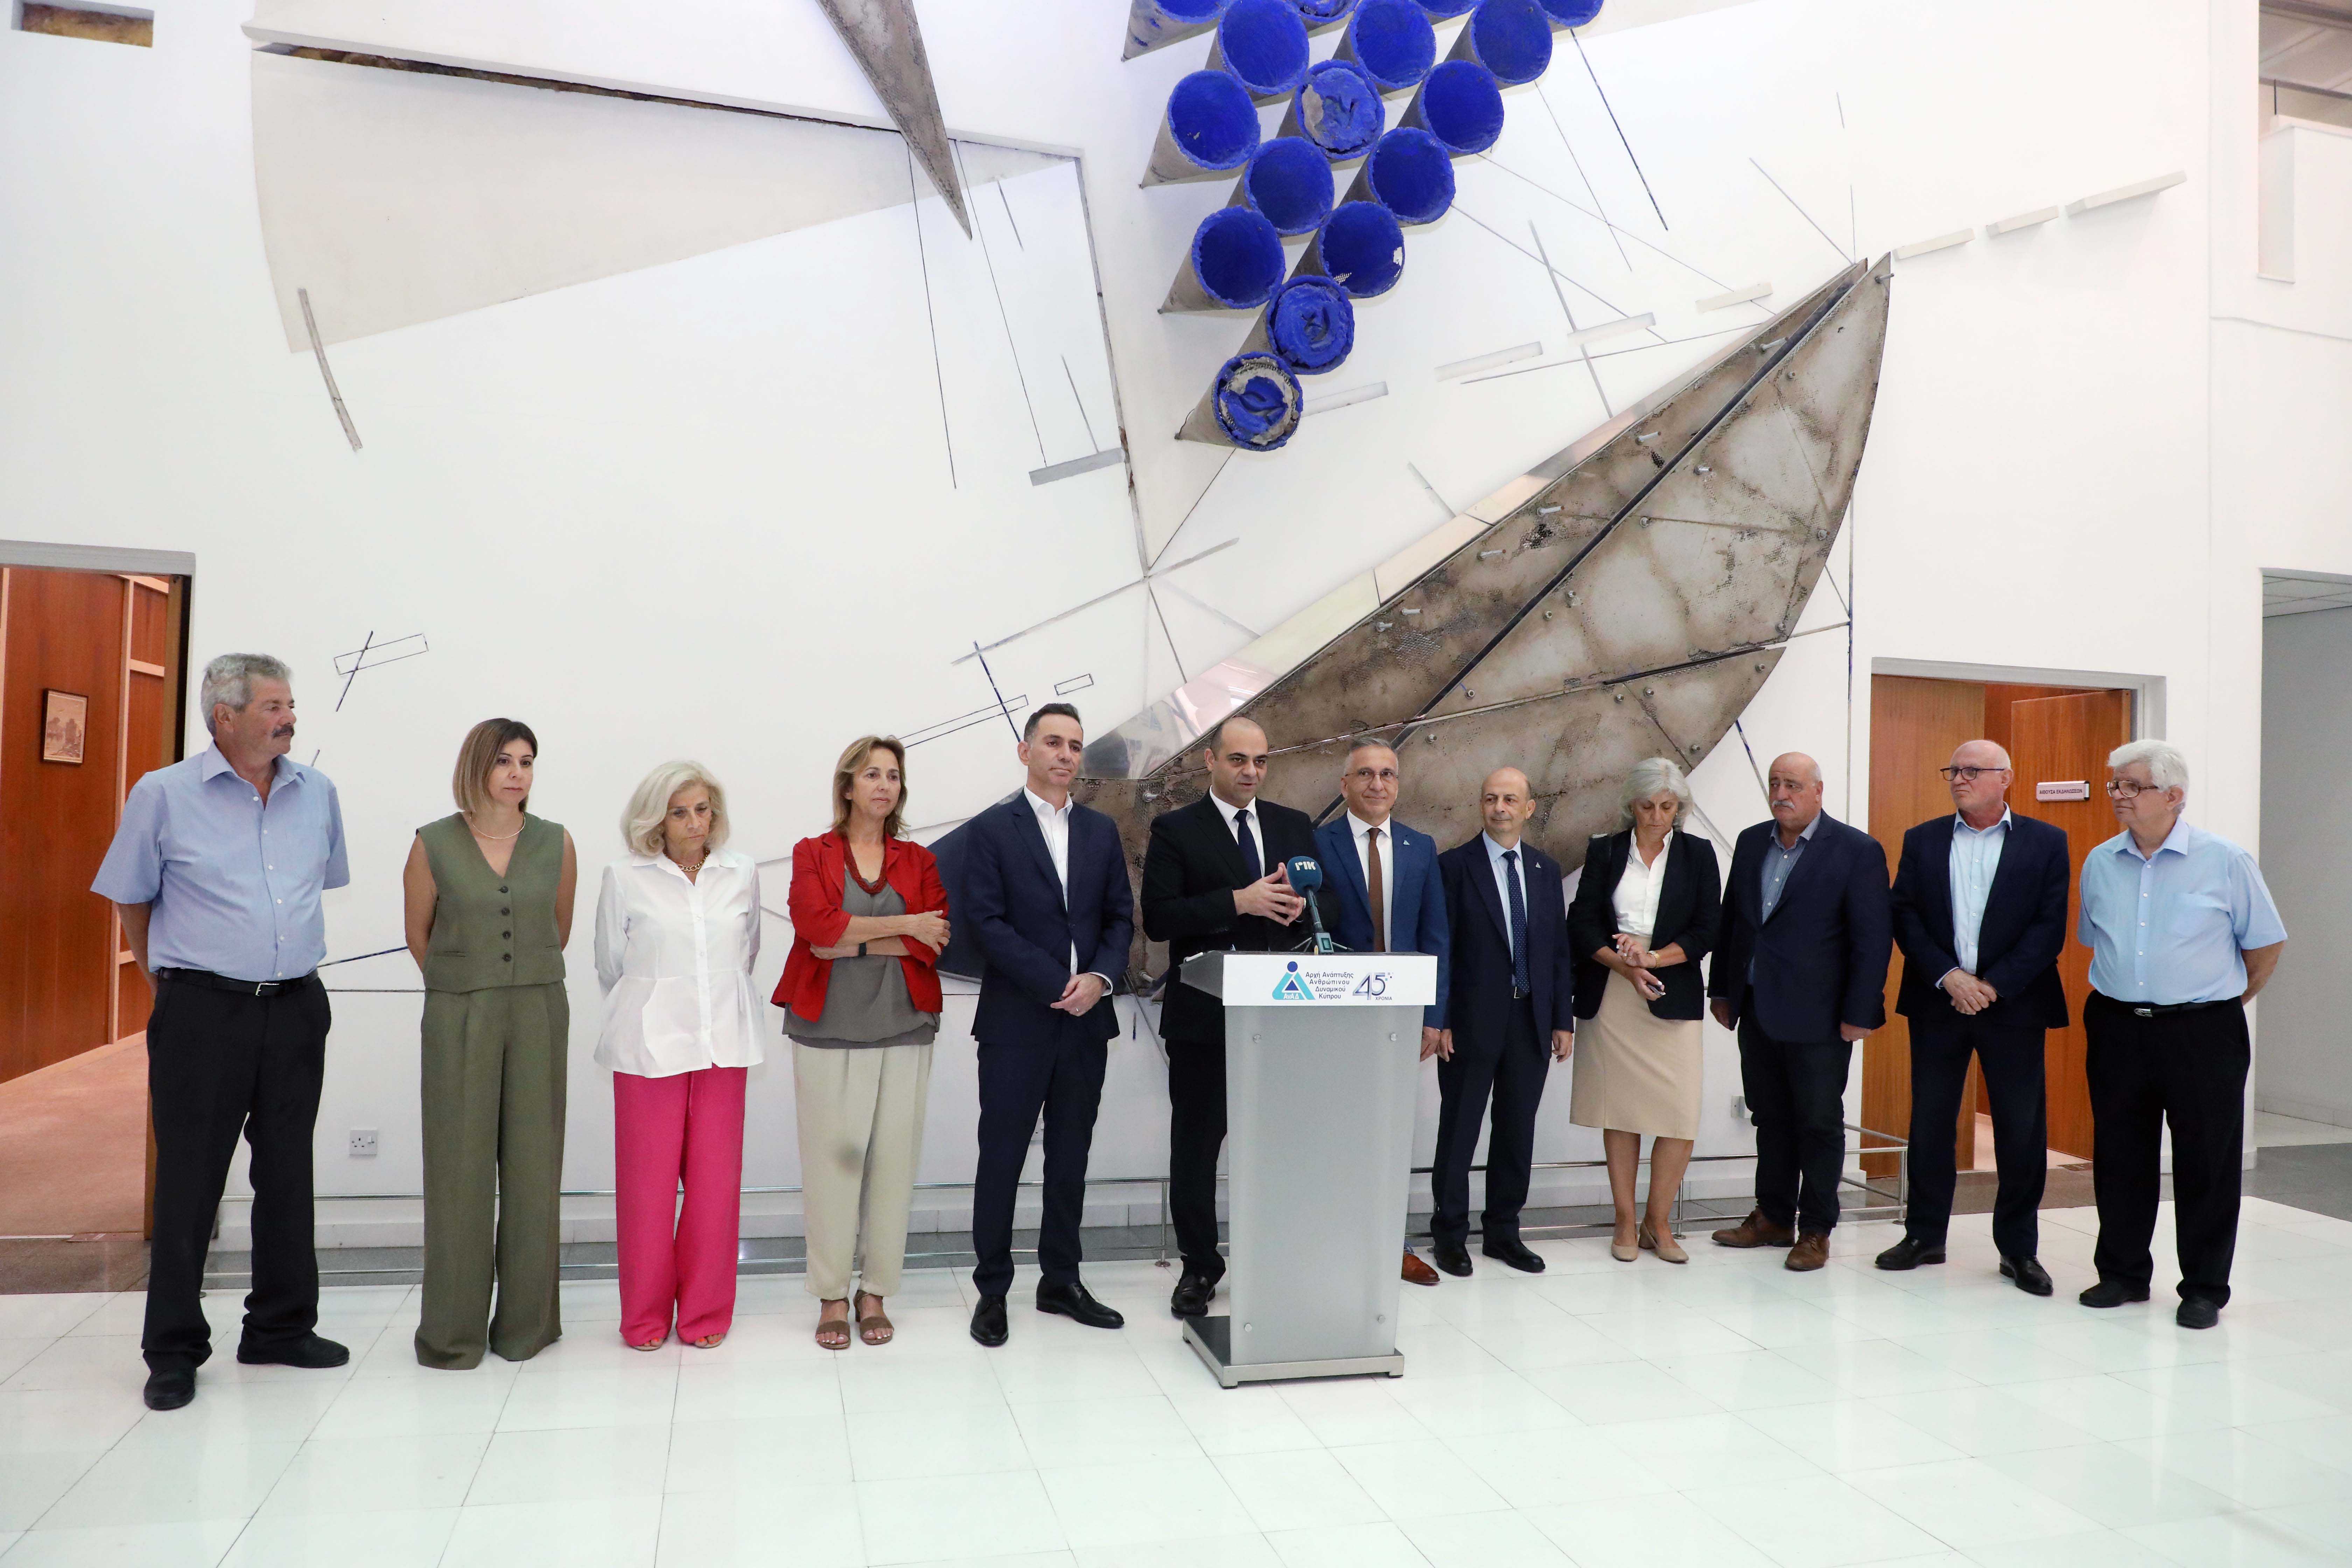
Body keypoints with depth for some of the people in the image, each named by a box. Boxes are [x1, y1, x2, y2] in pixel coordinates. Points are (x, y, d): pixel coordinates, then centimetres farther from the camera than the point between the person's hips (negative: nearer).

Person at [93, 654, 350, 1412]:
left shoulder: (317, 794, 6)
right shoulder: (163, 795, -4)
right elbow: (132, 901, 5)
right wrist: (169, 985, 9)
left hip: (296, 1008, 4)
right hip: (202, 1013, -4)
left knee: (288, 1175, 11)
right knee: (188, 1179, 3)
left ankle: (281, 1327, 25)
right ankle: (174, 1349, 16)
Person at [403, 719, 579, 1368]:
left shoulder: (556, 844, 2)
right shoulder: (434, 844, -3)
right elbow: (419, 933, 9)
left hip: (539, 1016, 2)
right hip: (458, 1020, -2)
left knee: (532, 1167, 5)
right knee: (459, 1168, 2)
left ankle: (528, 1324, 17)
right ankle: (452, 1332, 14)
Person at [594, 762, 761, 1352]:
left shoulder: (742, 873, 5)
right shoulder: (625, 879, -1)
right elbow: (610, 966, 10)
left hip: (722, 1046, 2)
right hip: (649, 1047, -2)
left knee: (716, 1181, 3)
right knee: (647, 1182, 2)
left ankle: (705, 1313, 19)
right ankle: (646, 1318, 19)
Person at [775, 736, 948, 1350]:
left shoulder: (918, 860, 10)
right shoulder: (812, 855, 7)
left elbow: (932, 943, -4)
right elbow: (816, 924, -11)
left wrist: (850, 942, -10)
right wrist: (902, 925, -10)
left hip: (903, 1029, 2)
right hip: (827, 1030, -1)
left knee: (893, 1162, 2)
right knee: (830, 1162, -1)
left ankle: (876, 1295, 15)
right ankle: (832, 1298, 12)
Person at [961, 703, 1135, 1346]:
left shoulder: (1102, 830, 11)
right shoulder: (993, 829, -3)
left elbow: (1121, 917, 10)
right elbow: (986, 922, -10)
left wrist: (1099, 979, -9)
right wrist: (1057, 986, -15)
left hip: (1086, 1020, 4)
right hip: (1016, 1022, -4)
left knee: (1071, 1156, 12)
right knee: (1002, 1159, 4)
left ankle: (1061, 1280, 24)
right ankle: (992, 1289, 16)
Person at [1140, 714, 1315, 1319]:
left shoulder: (1295, 826, 11)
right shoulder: (1176, 830, -2)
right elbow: (1158, 919, -12)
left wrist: (1302, 904, -10)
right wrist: (1239, 901, -21)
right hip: (1203, 1013, -3)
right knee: (1196, 1143, 6)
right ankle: (1199, 1266, 20)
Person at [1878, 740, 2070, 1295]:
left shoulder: (2046, 843, 2)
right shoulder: (1921, 840, 8)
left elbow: (2050, 926, -5)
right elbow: (1905, 916, 1)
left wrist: (1994, 986, -13)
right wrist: (1948, 976, -12)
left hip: (2013, 1004, -2)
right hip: (1937, 1001, 2)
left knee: (2022, 1129, 3)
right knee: (1930, 1122, 7)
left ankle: (2019, 1247, 16)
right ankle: (1924, 1234, 19)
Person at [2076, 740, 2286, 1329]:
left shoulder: (2225, 861, -6)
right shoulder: (2099, 863, 5)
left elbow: (2266, 944, 2)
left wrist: (2225, 1002, 8)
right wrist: (2121, 998, 13)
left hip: (2203, 1033, -3)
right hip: (2117, 1030, 3)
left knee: (2206, 1163, 5)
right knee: (2119, 1158, 10)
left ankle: (2205, 1289, 18)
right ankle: (2123, 1273, 24)